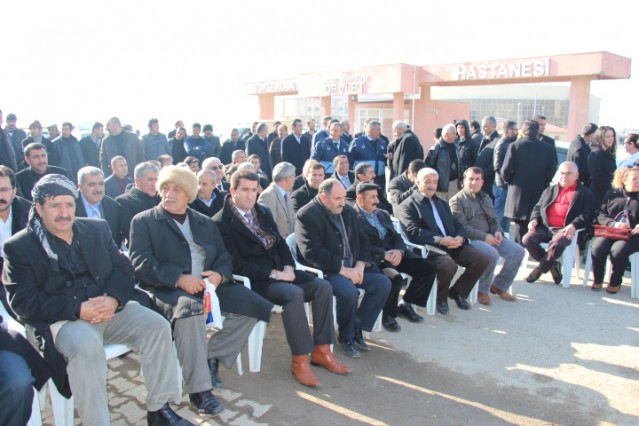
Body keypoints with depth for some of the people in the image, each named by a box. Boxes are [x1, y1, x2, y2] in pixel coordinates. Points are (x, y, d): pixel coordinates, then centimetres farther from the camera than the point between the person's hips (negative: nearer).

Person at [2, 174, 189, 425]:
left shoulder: (97, 229, 13)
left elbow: (124, 268, 9)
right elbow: (22, 301, -7)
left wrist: (112, 299, -13)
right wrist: (78, 309, -20)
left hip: (110, 308, 4)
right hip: (63, 319, -4)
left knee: (158, 326, -18)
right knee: (85, 346, -36)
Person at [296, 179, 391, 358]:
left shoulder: (348, 211, 10)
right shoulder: (306, 215, -12)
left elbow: (363, 241, 13)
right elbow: (312, 252, -21)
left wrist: (360, 266, -6)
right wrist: (343, 270, -22)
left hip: (352, 267, 8)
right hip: (325, 270, -7)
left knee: (383, 283, -8)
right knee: (349, 291, -32)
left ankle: (357, 329, 5)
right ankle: (345, 337, -4)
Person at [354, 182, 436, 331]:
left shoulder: (383, 214, 21)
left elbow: (396, 236, 15)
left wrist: (399, 251, -8)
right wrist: (384, 254, -22)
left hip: (394, 253, 8)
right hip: (374, 259, -7)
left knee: (428, 269, -5)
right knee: (396, 278, -33)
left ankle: (405, 304, 12)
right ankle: (388, 315, -4)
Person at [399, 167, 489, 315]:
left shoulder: (442, 203, 25)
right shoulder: (408, 205, 1)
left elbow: (457, 225, 19)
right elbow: (414, 232, -12)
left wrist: (460, 237, -6)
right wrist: (440, 240, -21)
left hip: (453, 245, 7)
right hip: (430, 248, -7)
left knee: (482, 259, -10)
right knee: (449, 265, -34)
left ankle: (458, 291, 11)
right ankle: (440, 297, -3)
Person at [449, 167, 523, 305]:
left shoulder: (485, 198, 20)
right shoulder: (457, 200, -4)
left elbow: (494, 220, 22)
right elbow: (462, 227, -14)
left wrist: (498, 231, -2)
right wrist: (484, 236, -21)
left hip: (489, 237, 8)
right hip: (470, 239, -7)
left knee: (518, 250, -8)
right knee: (492, 254, -33)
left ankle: (499, 285, 8)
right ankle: (483, 290, -10)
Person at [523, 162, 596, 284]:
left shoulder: (585, 193, 11)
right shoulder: (549, 190, 26)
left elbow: (588, 214, -2)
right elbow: (538, 207, 24)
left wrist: (573, 225, -21)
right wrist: (534, 219, 1)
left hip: (566, 230, -4)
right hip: (545, 227, 5)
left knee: (557, 243, -36)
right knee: (527, 239, -23)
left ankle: (541, 268, -11)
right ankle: (552, 265, -4)